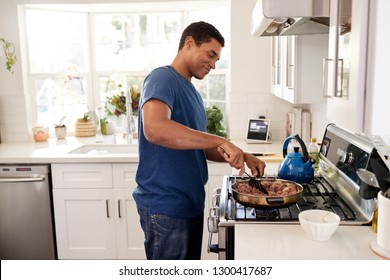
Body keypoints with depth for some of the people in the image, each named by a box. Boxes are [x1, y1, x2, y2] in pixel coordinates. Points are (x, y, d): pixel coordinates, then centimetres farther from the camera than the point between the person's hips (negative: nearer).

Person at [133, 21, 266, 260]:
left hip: (191, 203, 9)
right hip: (165, 207, -9)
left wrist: (243, 157, 3)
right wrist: (220, 141, -31)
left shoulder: (191, 91, 13)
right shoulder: (162, 78, -14)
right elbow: (154, 128, -35)